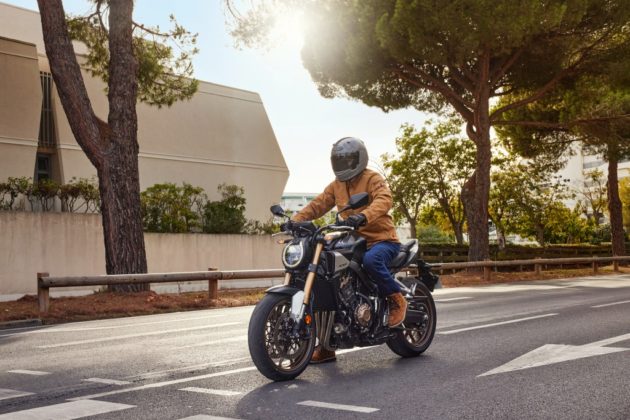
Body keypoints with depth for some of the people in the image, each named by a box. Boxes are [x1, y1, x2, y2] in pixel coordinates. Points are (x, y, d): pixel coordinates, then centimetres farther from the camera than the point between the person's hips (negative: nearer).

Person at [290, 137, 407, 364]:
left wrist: (363, 216, -46)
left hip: (382, 240, -7)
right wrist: (294, 220, -11)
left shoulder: (372, 179, -8)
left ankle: (396, 299, -14)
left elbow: (384, 200, -27)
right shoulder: (336, 185, 13)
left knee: (371, 260, -41)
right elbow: (317, 205, 6)